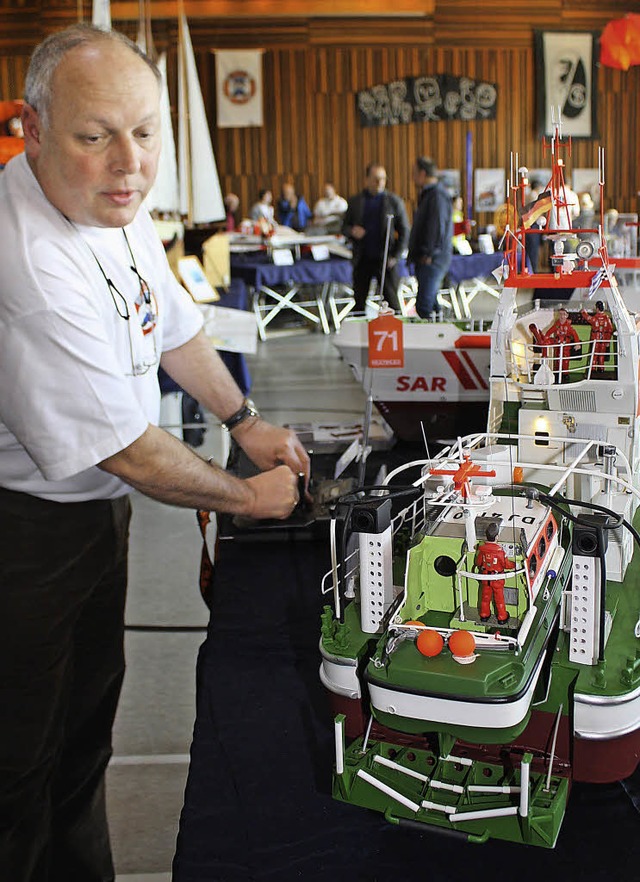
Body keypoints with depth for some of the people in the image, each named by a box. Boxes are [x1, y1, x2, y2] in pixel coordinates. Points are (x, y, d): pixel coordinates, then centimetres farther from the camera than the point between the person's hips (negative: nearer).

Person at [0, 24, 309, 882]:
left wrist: (246, 421, 15)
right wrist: (248, 496, -11)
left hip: (97, 504, 9)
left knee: (89, 710, 23)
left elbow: (173, 327, 15)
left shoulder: (117, 203, -3)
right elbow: (128, 452, -26)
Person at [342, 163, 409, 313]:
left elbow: (404, 231, 2)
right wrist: (352, 231, -12)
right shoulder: (354, 202, 7)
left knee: (392, 302, -1)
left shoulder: (394, 201, 1)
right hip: (362, 260, 2)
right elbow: (344, 227, 13)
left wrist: (395, 257, -8)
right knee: (359, 303, 5)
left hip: (385, 260, -2)